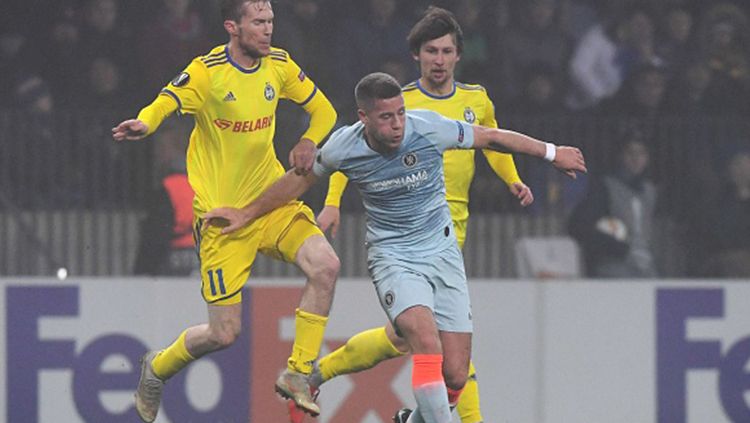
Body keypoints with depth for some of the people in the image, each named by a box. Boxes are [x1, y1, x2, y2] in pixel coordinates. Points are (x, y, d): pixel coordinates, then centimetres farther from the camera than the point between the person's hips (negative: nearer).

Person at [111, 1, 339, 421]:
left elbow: (323, 111, 15)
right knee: (224, 333, -5)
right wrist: (142, 125, -45)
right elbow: (162, 107, -21)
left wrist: (309, 143, -7)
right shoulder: (207, 72, -12)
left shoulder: (279, 65, 3)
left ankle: (297, 374, -6)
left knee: (326, 265, -21)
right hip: (222, 213, -5)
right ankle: (158, 369, 27)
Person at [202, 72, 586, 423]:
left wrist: (552, 152, 11)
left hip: (442, 253, 2)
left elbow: (492, 137, 1)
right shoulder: (343, 147, -13)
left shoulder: (429, 128, -15)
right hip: (392, 258, -2)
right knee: (427, 344, -30)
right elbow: (301, 178, 8)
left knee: (455, 376, -4)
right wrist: (247, 214, 18)